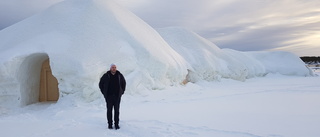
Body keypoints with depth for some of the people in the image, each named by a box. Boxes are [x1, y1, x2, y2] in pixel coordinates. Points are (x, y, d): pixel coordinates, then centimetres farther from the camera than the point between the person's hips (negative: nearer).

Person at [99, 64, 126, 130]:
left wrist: (122, 91, 9)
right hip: (109, 96, -1)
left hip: (117, 96, 1)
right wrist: (104, 93, 1)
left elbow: (123, 83, 16)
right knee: (109, 110, 4)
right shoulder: (106, 76, -5)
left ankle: (116, 124, 15)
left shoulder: (120, 75, 0)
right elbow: (100, 84, 6)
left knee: (117, 110, 5)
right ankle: (110, 124, 15)